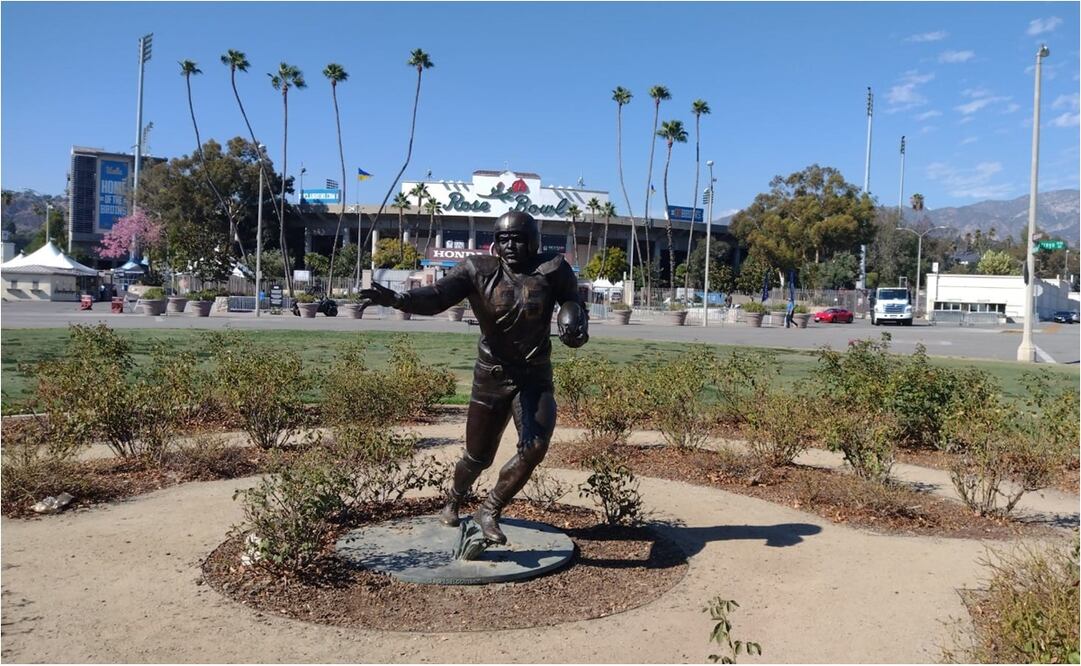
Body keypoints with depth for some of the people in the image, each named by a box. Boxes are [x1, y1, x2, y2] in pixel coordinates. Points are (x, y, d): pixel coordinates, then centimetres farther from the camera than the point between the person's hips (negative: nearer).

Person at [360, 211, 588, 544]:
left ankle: (489, 511, 3)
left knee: (535, 447, -20)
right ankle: (453, 500, 45)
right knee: (477, 457, 11)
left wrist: (576, 323, -14)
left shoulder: (551, 270, -8)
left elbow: (572, 301, 10)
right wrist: (395, 298, -43)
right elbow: (436, 297, -24)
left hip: (535, 377, 1)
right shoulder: (479, 270, -11)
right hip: (492, 376, 0)